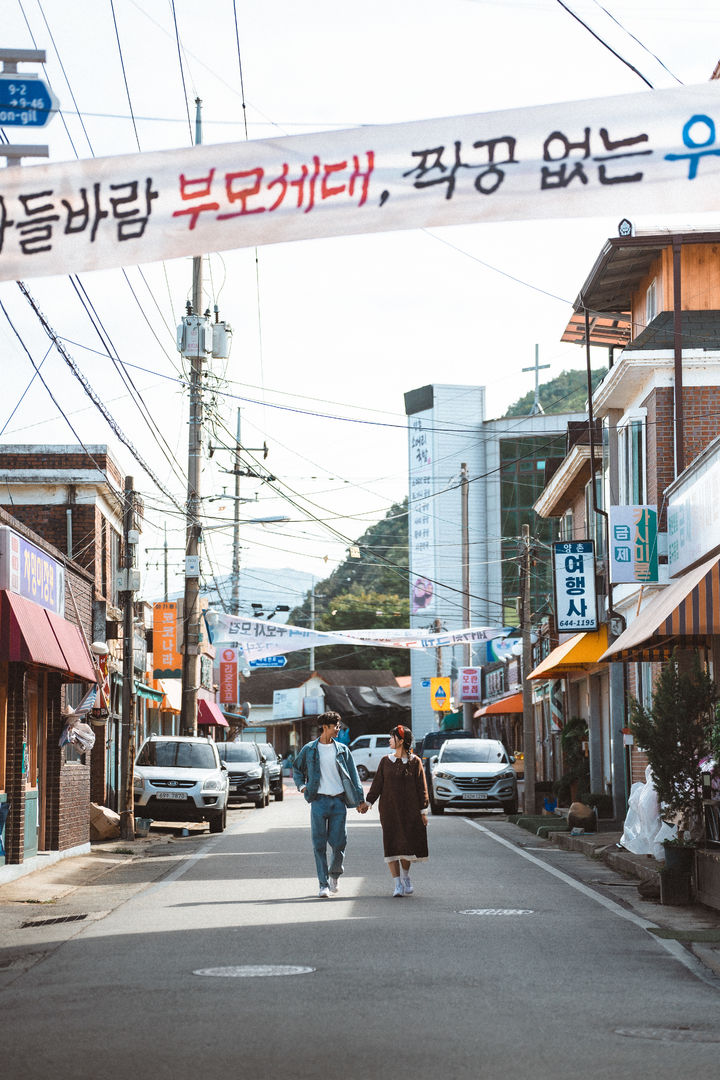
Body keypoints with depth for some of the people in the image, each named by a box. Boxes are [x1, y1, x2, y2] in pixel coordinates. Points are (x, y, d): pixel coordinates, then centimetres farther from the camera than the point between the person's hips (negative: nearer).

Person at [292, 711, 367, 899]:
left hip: (339, 801, 1)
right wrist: (302, 786, 2)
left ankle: (335, 874, 26)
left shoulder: (342, 749, 8)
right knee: (319, 845, -4)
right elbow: (296, 768, 18)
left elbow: (353, 775, 9)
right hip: (319, 800, -1)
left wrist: (360, 798, 3)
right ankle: (323, 884, 0)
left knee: (338, 843, -1)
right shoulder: (309, 749, 5)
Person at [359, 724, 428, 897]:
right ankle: (397, 884, -5)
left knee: (408, 843, 3)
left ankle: (405, 875, 29)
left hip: (409, 809, -1)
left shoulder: (415, 762, 2)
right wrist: (368, 802, -1)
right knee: (392, 845, -6)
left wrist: (423, 811, -2)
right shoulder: (386, 761, 7)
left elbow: (421, 787, 2)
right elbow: (377, 784, 8)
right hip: (389, 809, 1)